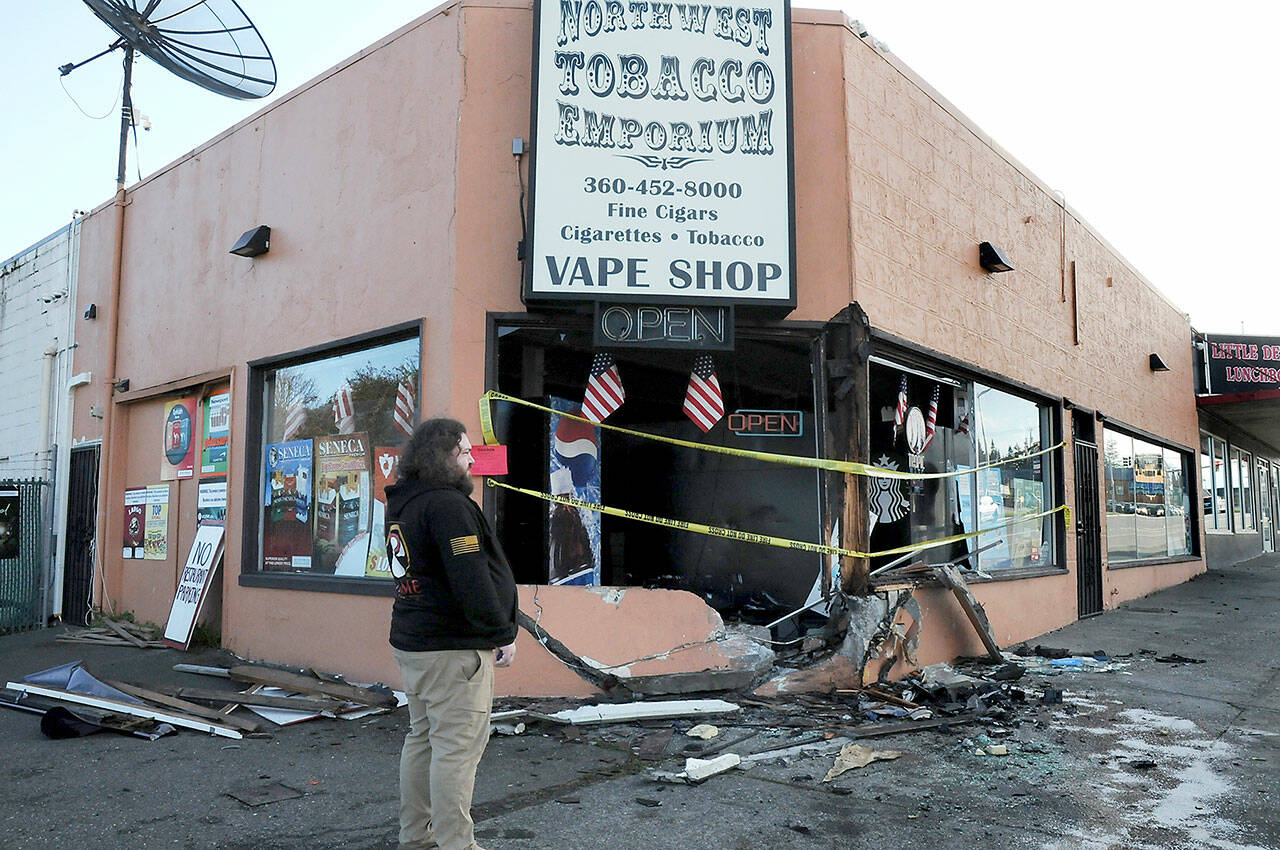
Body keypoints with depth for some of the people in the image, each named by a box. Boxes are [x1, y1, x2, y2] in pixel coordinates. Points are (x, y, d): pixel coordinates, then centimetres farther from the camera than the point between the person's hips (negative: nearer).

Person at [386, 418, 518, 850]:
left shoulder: (401, 504, 13)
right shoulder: (447, 505, -19)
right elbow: (471, 578, -23)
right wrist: (501, 634, -15)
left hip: (411, 641, 10)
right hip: (453, 647, -10)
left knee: (422, 737, 18)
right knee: (457, 746, -3)